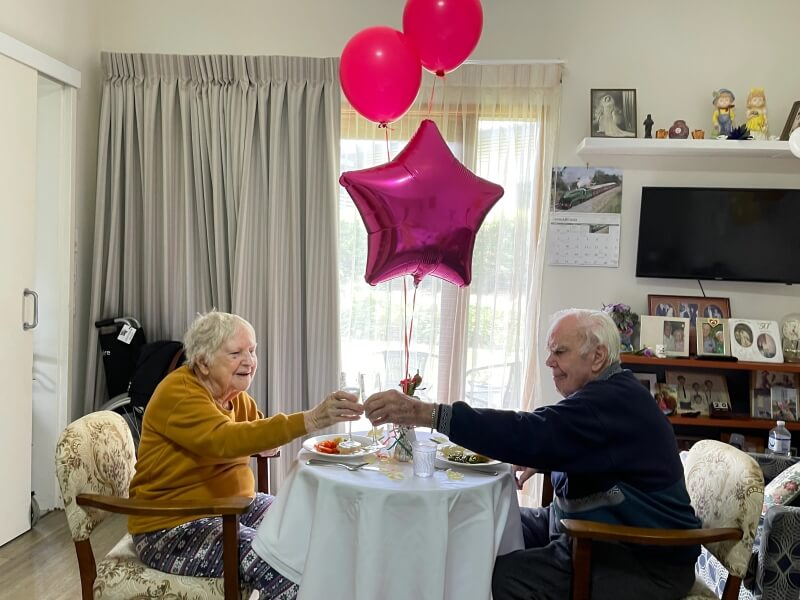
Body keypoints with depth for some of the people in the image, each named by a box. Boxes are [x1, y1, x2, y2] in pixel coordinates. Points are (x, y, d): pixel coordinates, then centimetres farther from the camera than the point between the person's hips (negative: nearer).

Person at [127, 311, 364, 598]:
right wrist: (310, 420, -46)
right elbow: (225, 440, -37)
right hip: (174, 526, -8)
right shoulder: (177, 394, -21)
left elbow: (260, 438, 1)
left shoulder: (233, 391, 5)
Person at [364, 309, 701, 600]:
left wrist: (425, 414, -38)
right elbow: (562, 443, 24)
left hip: (644, 559, -10)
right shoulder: (608, 393, 9)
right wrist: (539, 459, 3)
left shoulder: (614, 401, -23)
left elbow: (532, 431, -34)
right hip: (591, 529, 10)